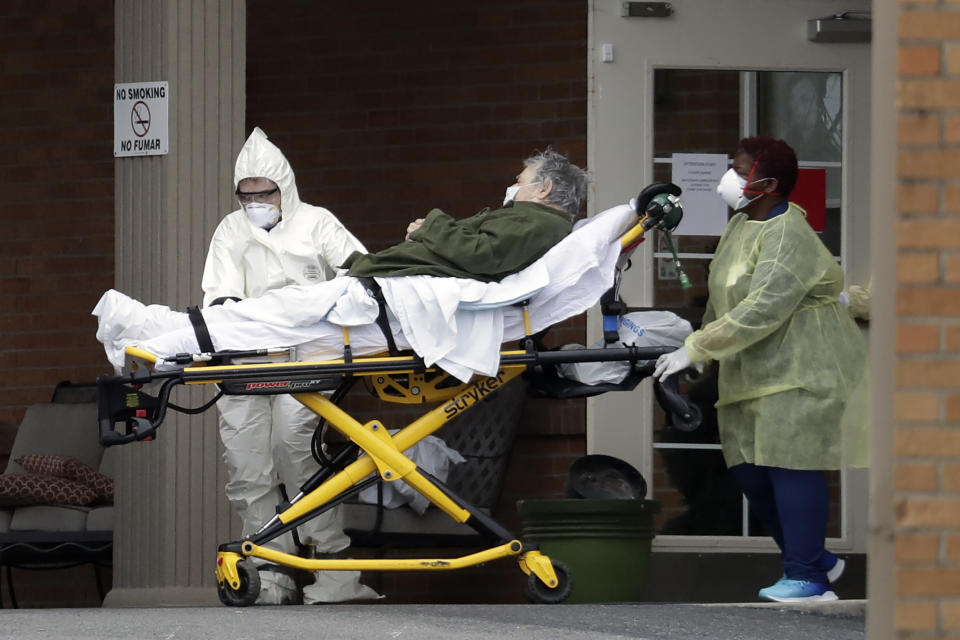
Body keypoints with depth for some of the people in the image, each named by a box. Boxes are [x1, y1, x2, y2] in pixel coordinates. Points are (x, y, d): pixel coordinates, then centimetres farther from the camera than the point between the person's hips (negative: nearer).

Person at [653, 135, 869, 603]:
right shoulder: (741, 225, 11)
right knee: (749, 469, 7)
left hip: (801, 371, -10)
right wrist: (702, 347, 23)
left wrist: (695, 350, -25)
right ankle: (814, 558, 20)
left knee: (790, 464, -13)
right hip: (751, 373, 10)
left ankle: (808, 577, -9)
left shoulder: (788, 239, -20)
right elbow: (722, 300, 21)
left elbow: (760, 311, -27)